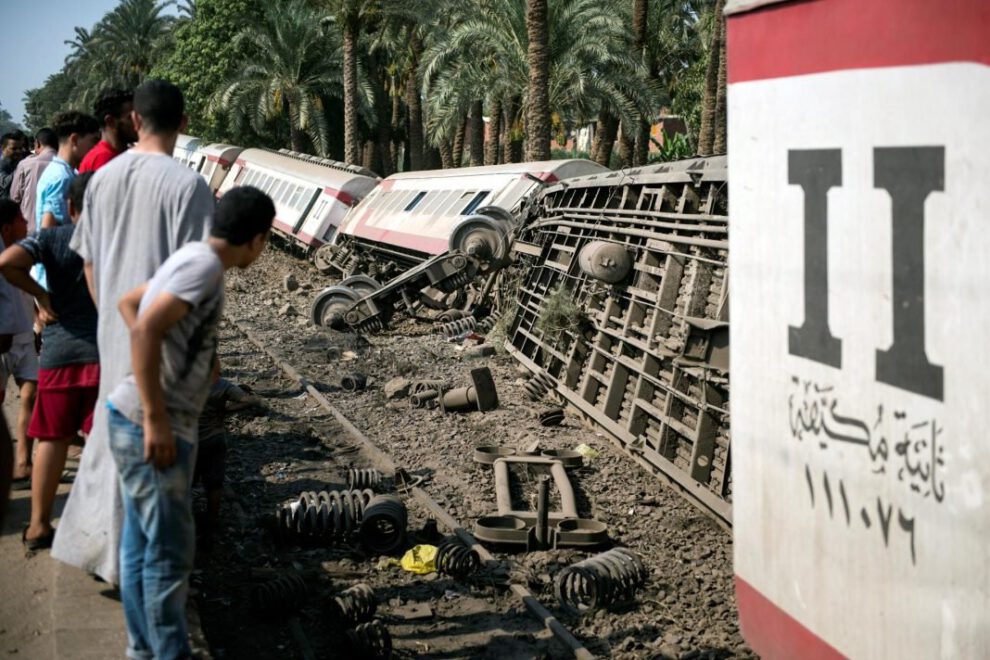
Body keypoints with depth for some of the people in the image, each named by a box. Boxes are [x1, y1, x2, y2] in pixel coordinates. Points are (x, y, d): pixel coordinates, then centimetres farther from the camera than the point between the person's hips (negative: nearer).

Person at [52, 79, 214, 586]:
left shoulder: (103, 177, 3)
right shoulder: (187, 184, -16)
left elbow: (88, 263, 9)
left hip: (113, 329, 6)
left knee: (111, 431, 19)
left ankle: (91, 544, 28)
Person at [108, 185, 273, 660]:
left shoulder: (192, 258, 12)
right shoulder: (205, 265, -17)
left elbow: (127, 303, 25)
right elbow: (146, 328, -27)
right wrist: (156, 420, -25)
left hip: (139, 423, 10)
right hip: (149, 426, -10)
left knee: (141, 544, 17)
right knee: (169, 550, 0)